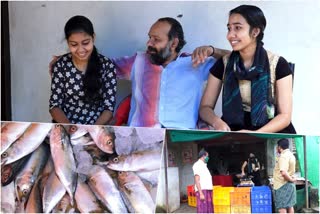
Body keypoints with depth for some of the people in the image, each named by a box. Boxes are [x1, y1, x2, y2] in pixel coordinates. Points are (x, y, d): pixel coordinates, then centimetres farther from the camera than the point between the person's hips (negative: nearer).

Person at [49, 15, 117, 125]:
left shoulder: (107, 66, -4)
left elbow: (109, 107, -5)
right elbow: (55, 105, 0)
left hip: (96, 127, -1)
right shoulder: (61, 65, -1)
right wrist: (69, 127, -18)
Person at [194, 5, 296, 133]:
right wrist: (217, 122, -20)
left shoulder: (278, 65, -4)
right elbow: (205, 107, 4)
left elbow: (285, 115, -6)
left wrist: (255, 134, -24)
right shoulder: (223, 64, 5)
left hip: (271, 132, -3)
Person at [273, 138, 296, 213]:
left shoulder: (283, 156, -19)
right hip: (289, 184, 10)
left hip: (283, 185, -10)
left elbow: (283, 173, -30)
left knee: (281, 208, -7)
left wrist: (290, 179, -17)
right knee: (290, 206, 13)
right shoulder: (290, 154, 12)